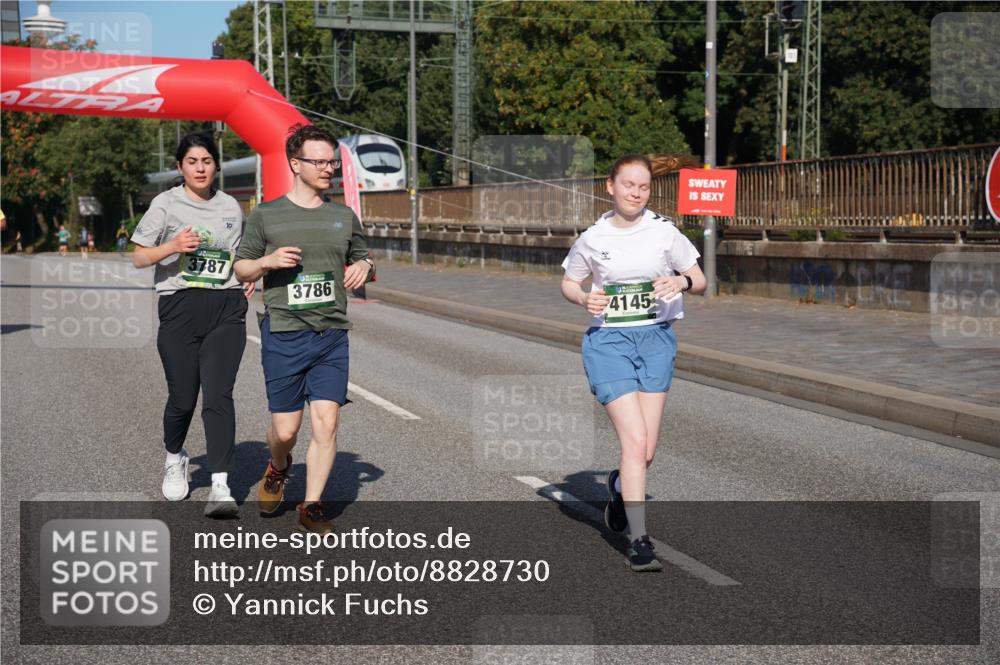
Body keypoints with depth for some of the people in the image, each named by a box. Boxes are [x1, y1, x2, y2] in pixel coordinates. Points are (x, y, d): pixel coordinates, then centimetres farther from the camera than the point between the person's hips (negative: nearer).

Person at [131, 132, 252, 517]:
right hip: (180, 307, -1)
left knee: (218, 395, -12)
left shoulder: (230, 207, 13)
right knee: (182, 397, 3)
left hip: (226, 308, 1)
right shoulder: (166, 204, 3)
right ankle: (174, 458, 35)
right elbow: (138, 258, 2)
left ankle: (220, 487, -16)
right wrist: (172, 246, -15)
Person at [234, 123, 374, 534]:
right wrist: (267, 261, -12)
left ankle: (311, 508, 4)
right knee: (285, 429, 2)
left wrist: (363, 267, 1)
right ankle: (278, 470, 36)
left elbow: (362, 258, 25)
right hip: (283, 335, -2)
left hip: (332, 336, 2)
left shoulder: (344, 217, 12)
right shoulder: (266, 216, 3)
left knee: (326, 423, -8)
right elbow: (241, 268, 9)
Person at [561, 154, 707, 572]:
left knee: (646, 452, 1)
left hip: (656, 338, 2)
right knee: (635, 440, -14)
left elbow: (699, 281, 7)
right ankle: (639, 541, -6)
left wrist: (682, 281, -16)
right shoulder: (592, 239, 0)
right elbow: (569, 282, 14)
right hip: (609, 341, -2)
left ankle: (619, 487, 38)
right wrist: (584, 298, -7)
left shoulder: (664, 231, 1)